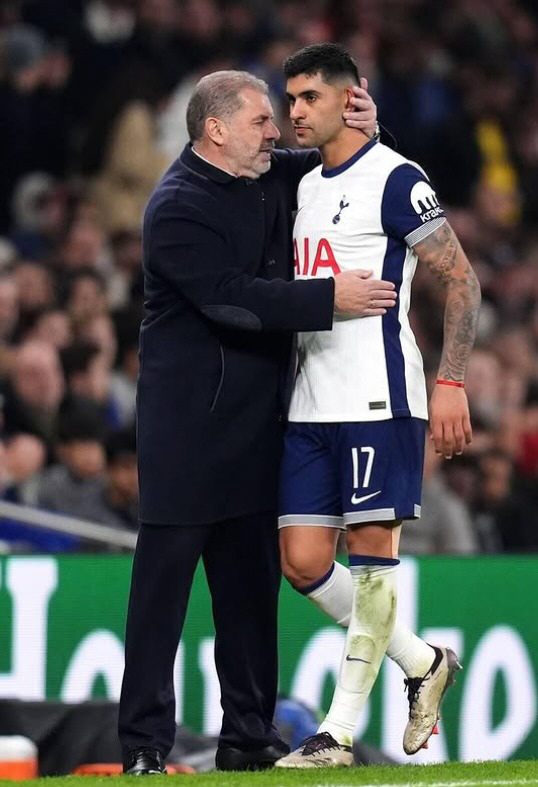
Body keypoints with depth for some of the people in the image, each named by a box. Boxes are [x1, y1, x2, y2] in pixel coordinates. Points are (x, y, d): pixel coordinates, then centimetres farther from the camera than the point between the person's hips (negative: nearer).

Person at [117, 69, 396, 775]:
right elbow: (231, 298, -23)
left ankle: (248, 736, 15)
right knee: (163, 578, -5)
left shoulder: (271, 178, 10)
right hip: (188, 420, -8)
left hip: (255, 419, 8)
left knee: (252, 579, 10)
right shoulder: (178, 207, -14)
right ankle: (145, 743, -3)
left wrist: (360, 130, 4)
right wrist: (330, 299, -23)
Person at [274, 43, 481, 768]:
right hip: (310, 404, 8)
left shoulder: (394, 181, -7)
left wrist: (450, 384, -15)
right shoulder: (305, 188, 17)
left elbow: (462, 281, -9)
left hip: (377, 397, -8)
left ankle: (340, 730, -4)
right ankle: (421, 663, 21)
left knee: (371, 552, -5)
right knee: (303, 560, 4)